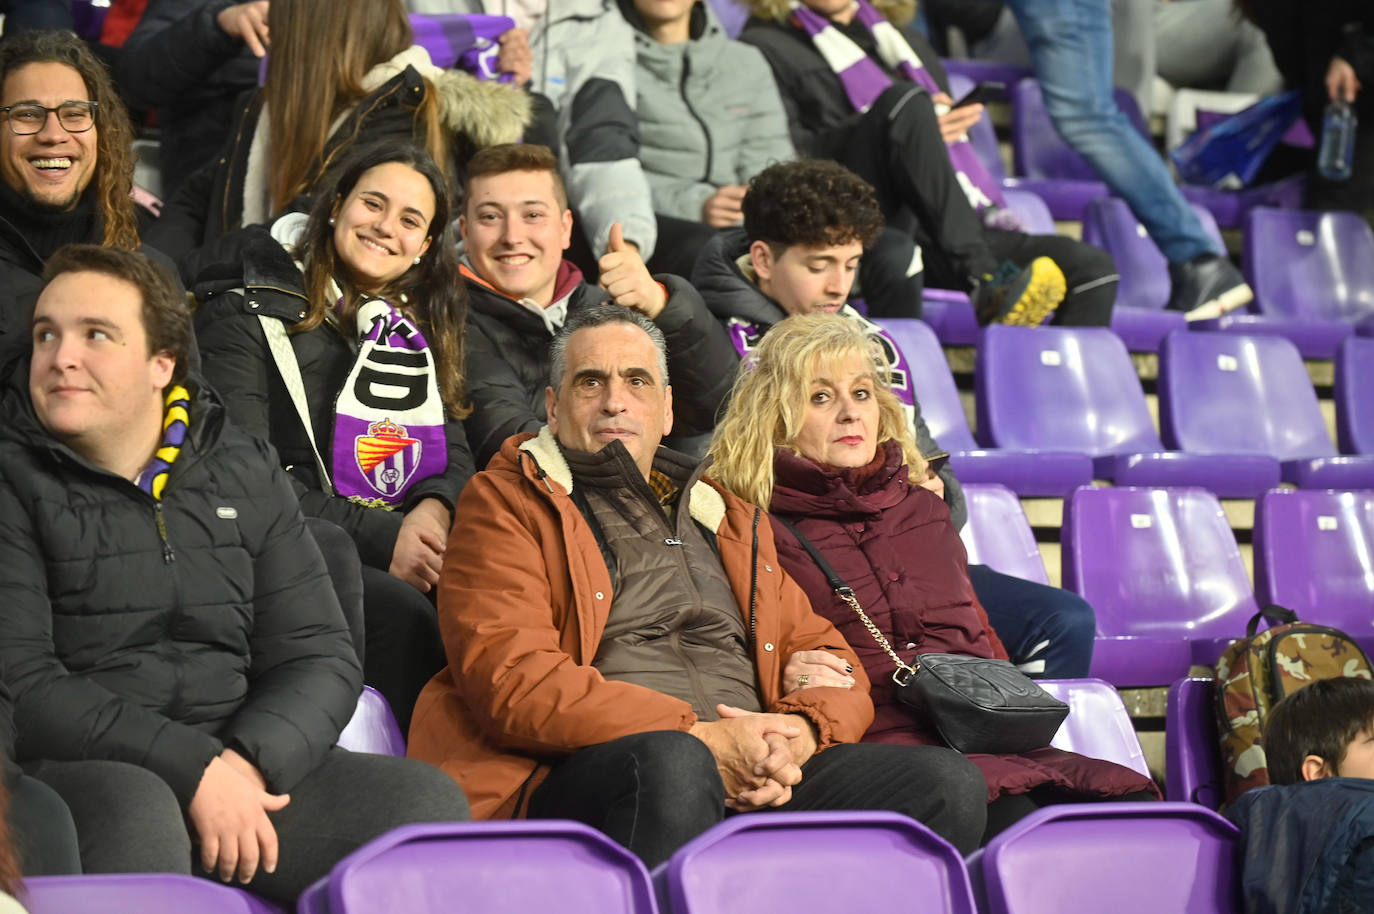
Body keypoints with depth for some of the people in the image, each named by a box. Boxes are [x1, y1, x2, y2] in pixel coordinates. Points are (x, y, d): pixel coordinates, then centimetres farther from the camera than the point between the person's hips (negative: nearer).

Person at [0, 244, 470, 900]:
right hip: (77, 770, -4)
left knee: (427, 800, -18)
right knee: (134, 809, -38)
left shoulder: (245, 473, 15)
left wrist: (246, 761, -13)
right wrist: (193, 768, -19)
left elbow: (320, 657, 9)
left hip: (241, 763, 4)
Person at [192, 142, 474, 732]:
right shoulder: (245, 316, 2)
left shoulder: (420, 329, 23)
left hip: (405, 550, 5)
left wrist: (435, 507, -9)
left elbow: (454, 451, 17)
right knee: (403, 615, -35)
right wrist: (379, 540, -16)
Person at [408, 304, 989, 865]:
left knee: (945, 784, -20)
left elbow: (827, 656, 28)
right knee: (671, 765, -40)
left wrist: (803, 731, 0)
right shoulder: (507, 502, 13)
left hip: (752, 783, 5)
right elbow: (511, 679, -4)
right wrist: (700, 739, -13)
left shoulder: (726, 519, 31)